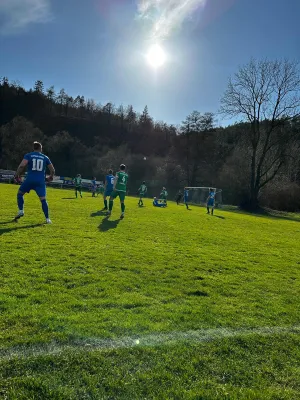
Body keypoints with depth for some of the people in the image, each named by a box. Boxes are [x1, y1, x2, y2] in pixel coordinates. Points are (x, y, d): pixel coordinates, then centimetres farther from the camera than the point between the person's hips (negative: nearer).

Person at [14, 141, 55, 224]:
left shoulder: (28, 155, 5)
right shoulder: (45, 157, 12)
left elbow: (22, 166, -10)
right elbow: (52, 170, 12)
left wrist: (17, 175, 1)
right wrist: (50, 177, 30)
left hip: (30, 180, -1)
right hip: (40, 181, 1)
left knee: (20, 194, 21)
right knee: (43, 199, 2)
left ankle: (21, 211, 10)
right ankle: (47, 219, 1)